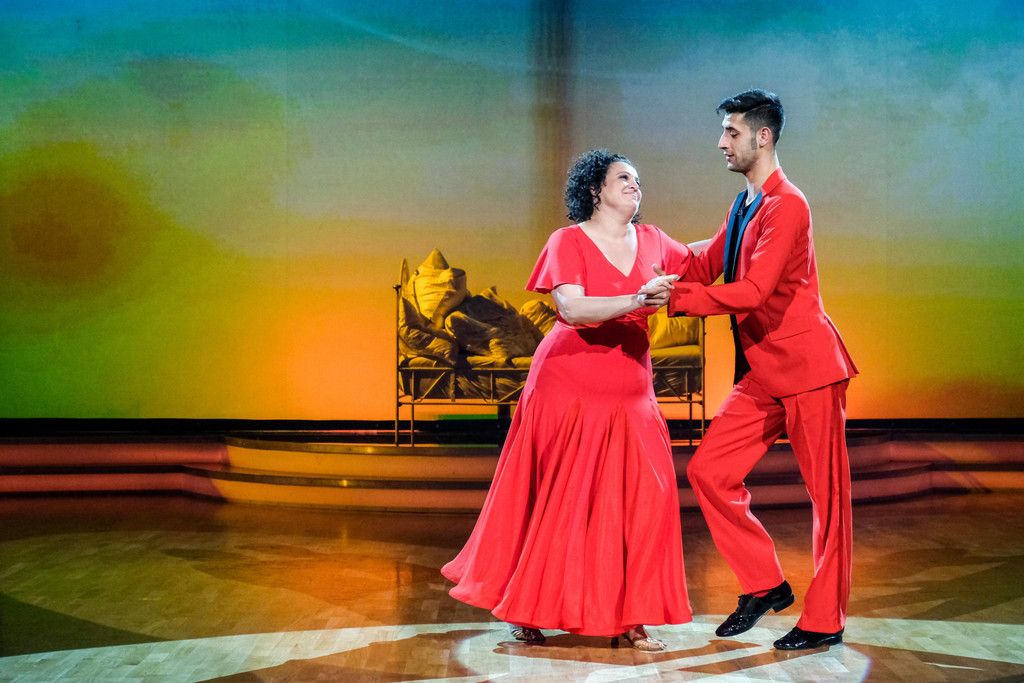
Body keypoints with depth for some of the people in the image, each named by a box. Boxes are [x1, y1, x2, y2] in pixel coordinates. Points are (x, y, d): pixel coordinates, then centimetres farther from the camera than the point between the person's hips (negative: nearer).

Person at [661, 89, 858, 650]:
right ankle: (765, 585, 16)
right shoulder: (741, 206, 15)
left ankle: (824, 620, 12)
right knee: (709, 470, 4)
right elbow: (704, 265, 13)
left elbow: (752, 291, -25)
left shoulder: (786, 205, -16)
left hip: (806, 368, -9)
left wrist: (675, 297, -26)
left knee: (826, 493, 2)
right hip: (763, 374, 9)